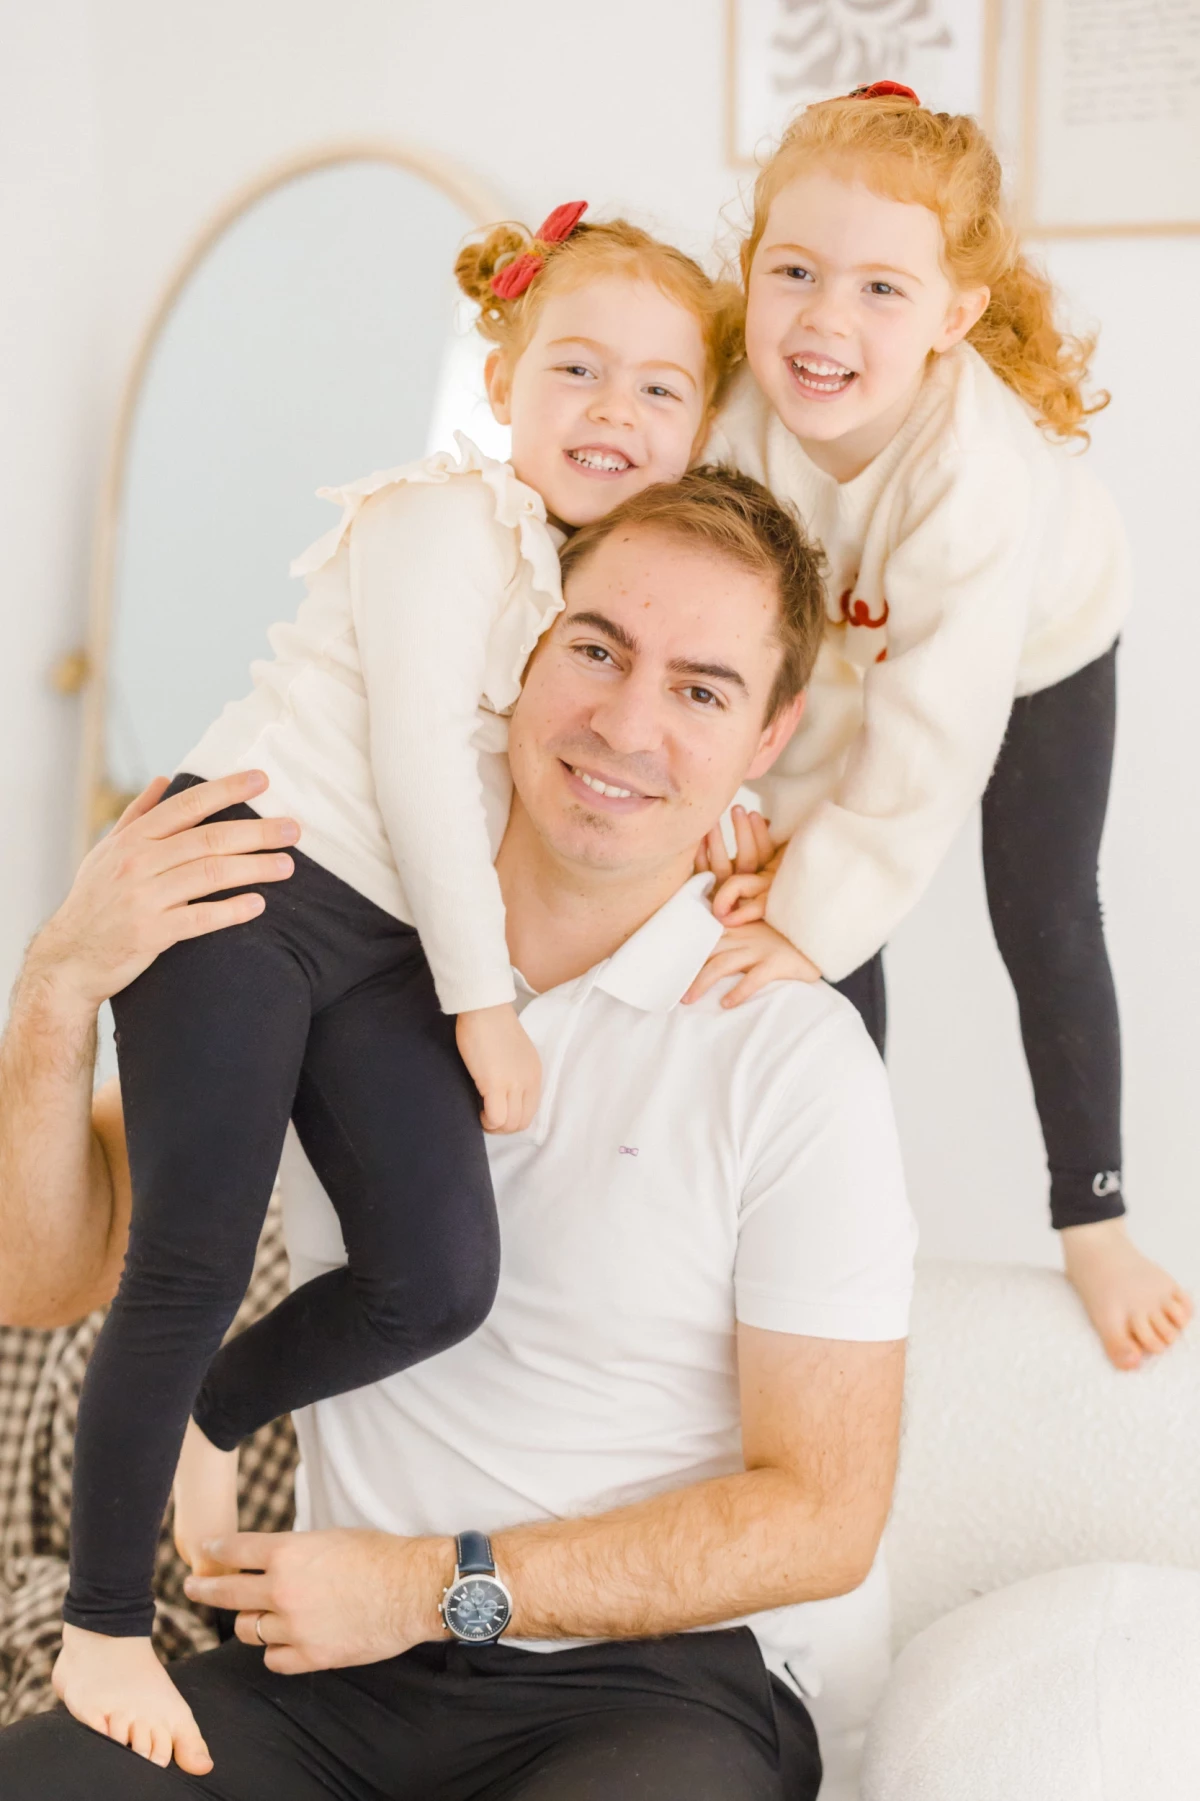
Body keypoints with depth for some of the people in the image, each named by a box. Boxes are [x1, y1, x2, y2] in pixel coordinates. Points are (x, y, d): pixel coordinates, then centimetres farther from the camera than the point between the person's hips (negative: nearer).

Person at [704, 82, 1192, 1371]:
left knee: (1046, 928, 4)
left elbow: (932, 744, -42)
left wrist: (806, 918, -41)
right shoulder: (741, 409, -34)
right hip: (847, 646, 3)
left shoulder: (975, 469, -45)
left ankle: (1093, 1222, 23)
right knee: (822, 906, 3)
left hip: (1037, 648, -3)